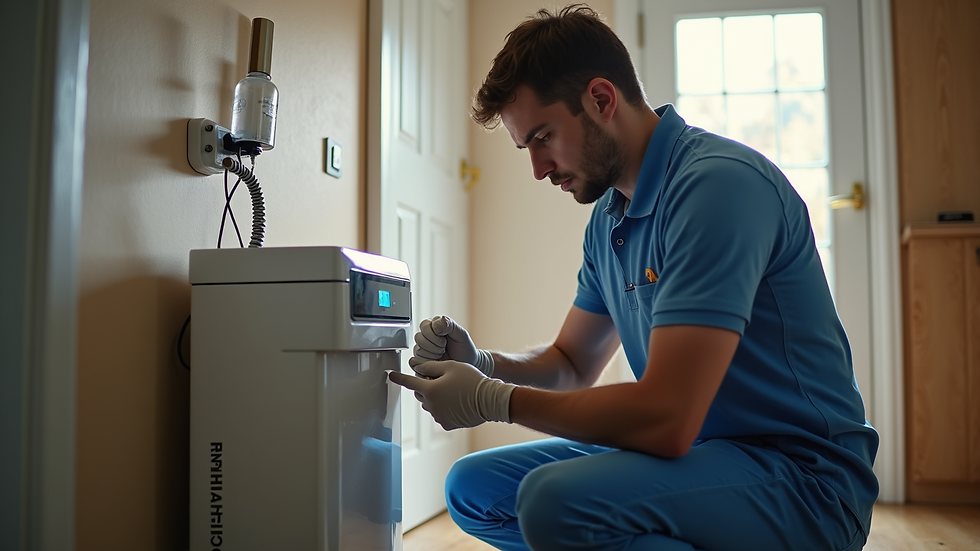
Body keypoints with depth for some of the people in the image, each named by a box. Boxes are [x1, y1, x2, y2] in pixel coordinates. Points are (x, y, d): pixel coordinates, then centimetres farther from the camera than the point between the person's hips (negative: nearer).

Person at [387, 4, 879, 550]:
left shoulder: (717, 183, -21)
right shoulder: (609, 216, 8)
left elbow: (666, 420, -28)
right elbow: (573, 364, 17)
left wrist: (492, 400, -17)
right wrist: (482, 364, -4)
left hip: (803, 476, -8)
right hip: (699, 448, 9)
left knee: (556, 500, -33)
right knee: (473, 486, 8)